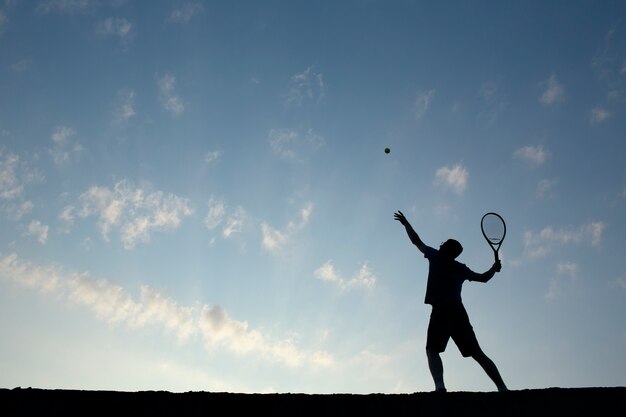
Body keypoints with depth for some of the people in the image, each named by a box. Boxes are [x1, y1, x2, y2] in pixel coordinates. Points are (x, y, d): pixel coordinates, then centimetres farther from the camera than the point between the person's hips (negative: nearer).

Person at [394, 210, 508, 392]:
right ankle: (502, 387, -1)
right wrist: (494, 268, 47)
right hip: (459, 312, 5)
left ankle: (440, 386, -33)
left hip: (441, 311, -4)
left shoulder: (436, 257, 11)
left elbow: (416, 241, 22)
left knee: (432, 350, -10)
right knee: (478, 353, 7)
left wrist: (405, 222, 34)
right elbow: (484, 277, 31)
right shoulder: (461, 268, 19)